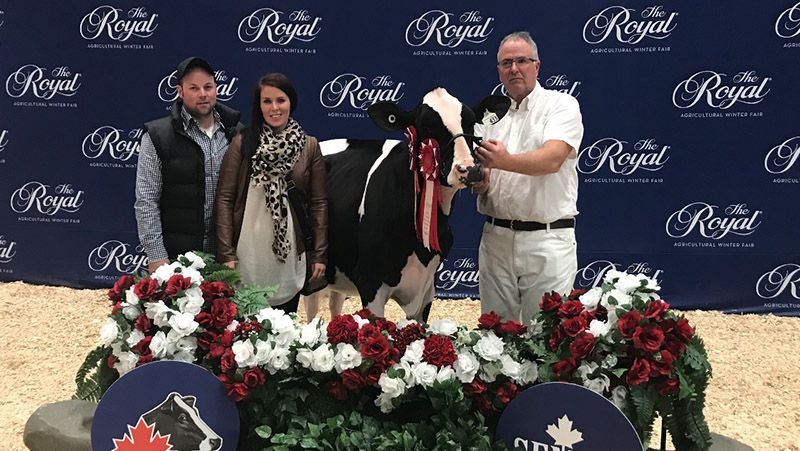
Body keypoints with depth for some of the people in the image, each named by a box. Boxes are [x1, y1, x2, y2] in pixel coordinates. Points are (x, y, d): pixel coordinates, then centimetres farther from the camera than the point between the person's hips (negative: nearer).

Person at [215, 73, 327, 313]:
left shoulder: (309, 146, 3)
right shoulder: (242, 143, -1)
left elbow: (318, 202, 4)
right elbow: (224, 198, -2)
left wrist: (320, 254, 1)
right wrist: (226, 253, -8)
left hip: (290, 253, 1)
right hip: (247, 252, -1)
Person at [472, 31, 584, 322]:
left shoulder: (561, 105, -1)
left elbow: (553, 159, -18)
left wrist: (506, 161, -35)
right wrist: (478, 180, -15)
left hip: (547, 240, -4)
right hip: (495, 238, 4)